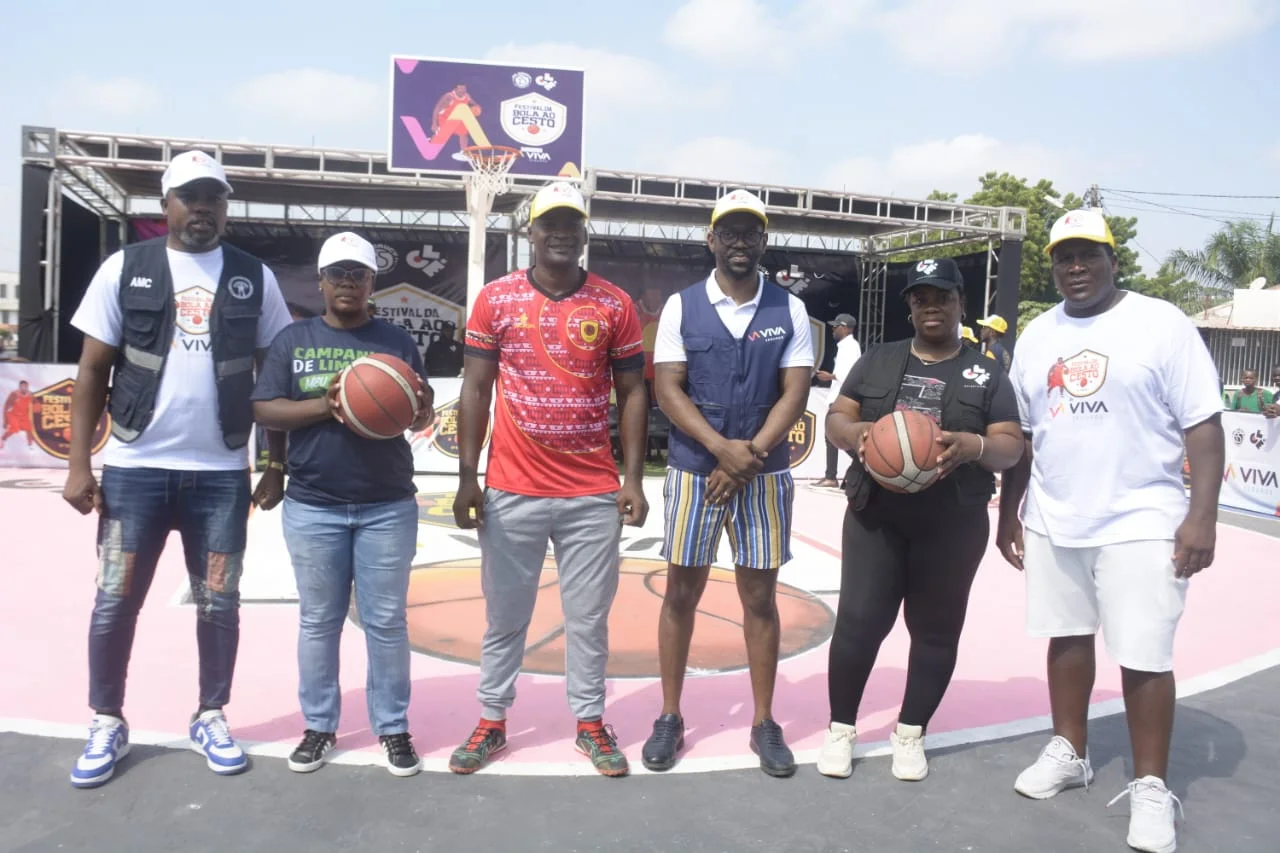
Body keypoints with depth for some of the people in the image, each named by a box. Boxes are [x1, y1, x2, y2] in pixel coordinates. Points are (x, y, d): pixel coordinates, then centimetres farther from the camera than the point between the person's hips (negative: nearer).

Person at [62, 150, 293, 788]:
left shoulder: (254, 278, 3)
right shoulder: (125, 269, 1)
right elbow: (93, 370, 2)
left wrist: (277, 464, 3)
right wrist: (78, 462, -5)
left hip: (222, 472, 1)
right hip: (134, 467, 0)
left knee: (218, 602, 9)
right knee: (115, 600, 7)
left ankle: (211, 718, 25)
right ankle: (107, 725, 24)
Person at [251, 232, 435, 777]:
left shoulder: (397, 341, 6)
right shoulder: (293, 340, 6)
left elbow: (423, 417, 4)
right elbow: (264, 411, -1)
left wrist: (419, 408, -20)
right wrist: (324, 406, -16)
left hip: (388, 507, 0)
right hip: (312, 507, 1)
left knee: (387, 621, 5)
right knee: (318, 621, 9)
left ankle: (393, 728, 16)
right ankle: (318, 726, 23)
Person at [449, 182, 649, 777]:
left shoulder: (615, 304, 2)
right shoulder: (496, 298, 2)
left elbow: (631, 394, 5)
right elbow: (475, 389, 3)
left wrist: (633, 478, -2)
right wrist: (467, 477, -2)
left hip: (595, 493, 0)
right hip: (512, 491, 0)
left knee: (589, 617, 10)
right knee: (504, 615, 11)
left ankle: (591, 723, 25)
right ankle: (491, 721, 27)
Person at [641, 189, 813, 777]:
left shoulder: (790, 309, 3)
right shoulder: (681, 306, 0)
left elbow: (795, 393, -3)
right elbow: (668, 390, -6)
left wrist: (750, 455, -16)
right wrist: (722, 449, -19)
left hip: (764, 475, 1)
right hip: (694, 469, 0)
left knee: (759, 597, 8)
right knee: (681, 593, 7)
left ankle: (764, 723, 21)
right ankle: (670, 717, 21)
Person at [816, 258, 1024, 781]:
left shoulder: (987, 374, 6)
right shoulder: (878, 360, 10)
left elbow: (1011, 446, 0)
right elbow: (837, 418, 6)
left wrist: (973, 446, -23)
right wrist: (856, 434, -18)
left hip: (953, 525, 0)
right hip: (876, 516, 0)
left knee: (936, 627, 7)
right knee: (858, 620, -1)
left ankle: (911, 733, 24)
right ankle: (841, 728, 16)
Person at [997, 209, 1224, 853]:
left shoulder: (1161, 324, -7)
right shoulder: (1036, 336, 8)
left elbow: (1202, 424, -9)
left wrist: (1202, 516, -15)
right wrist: (1010, 510, 14)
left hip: (1139, 523, -5)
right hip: (1053, 522, 5)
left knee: (1144, 657, 0)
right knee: (1067, 637, 15)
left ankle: (1150, 787, 16)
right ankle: (1069, 752, 32)